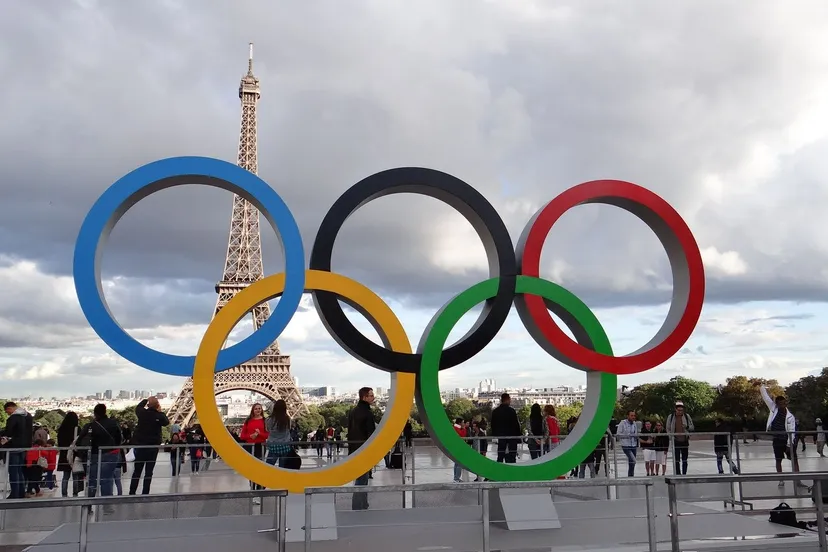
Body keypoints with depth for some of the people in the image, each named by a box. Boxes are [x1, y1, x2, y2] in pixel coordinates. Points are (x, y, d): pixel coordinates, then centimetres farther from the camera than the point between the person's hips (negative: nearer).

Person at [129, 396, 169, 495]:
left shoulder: (142, 413, -8)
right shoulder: (159, 416, -13)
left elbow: (138, 407, 17)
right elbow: (166, 422, 9)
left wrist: (145, 400, 29)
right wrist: (160, 412, 10)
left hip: (139, 445, 2)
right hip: (153, 446, -2)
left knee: (137, 470, 10)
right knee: (149, 471, 4)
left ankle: (132, 492, 11)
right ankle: (145, 493, 3)